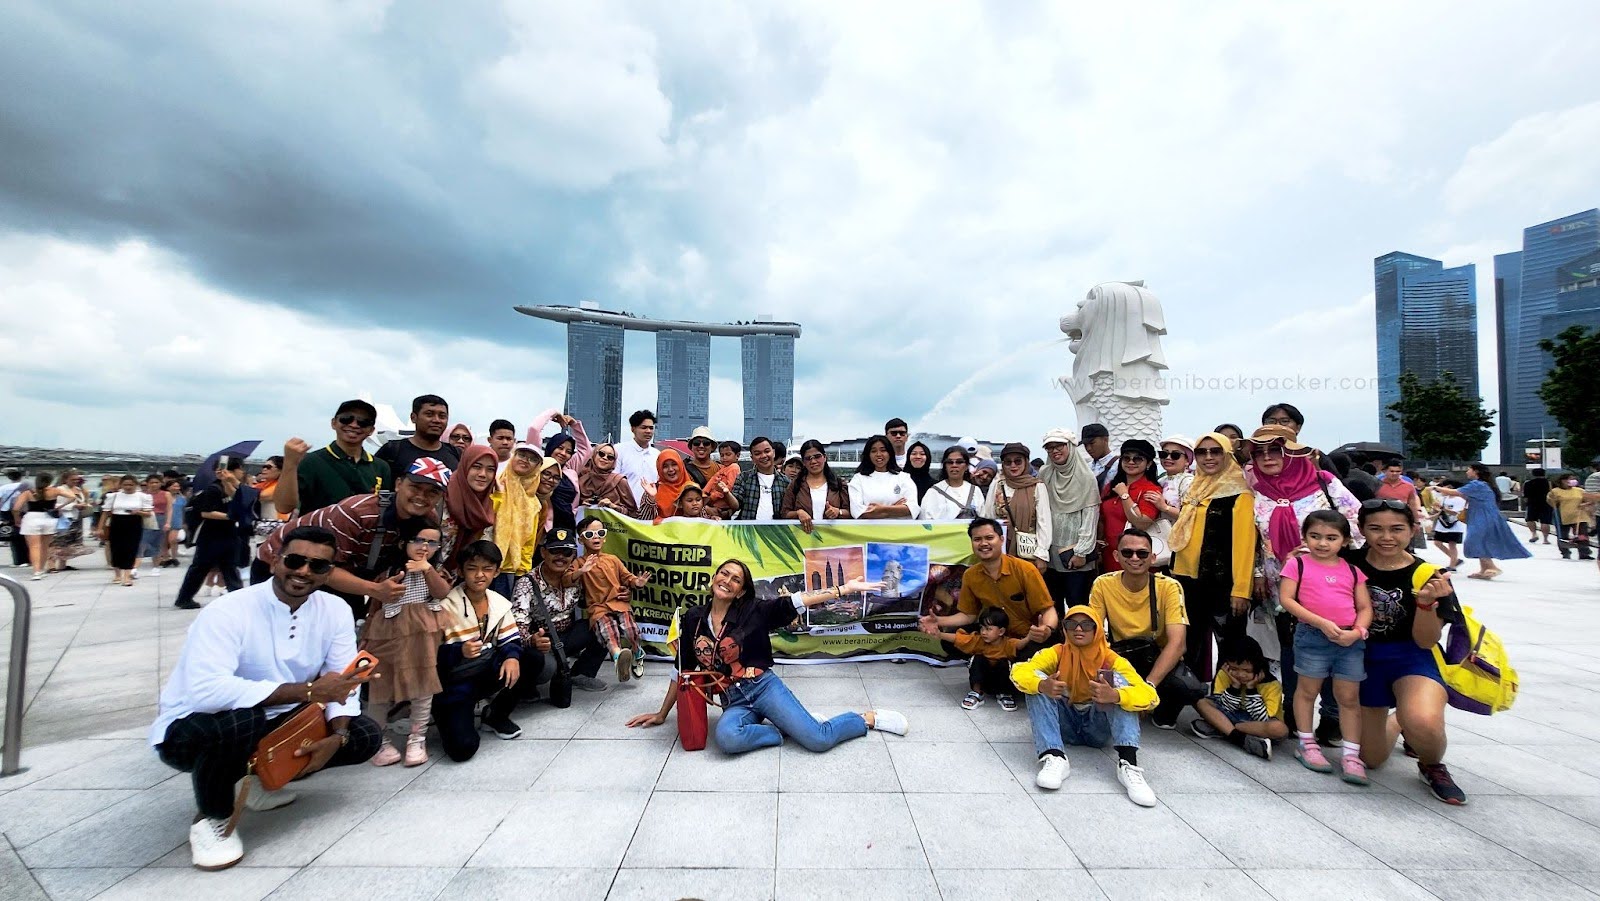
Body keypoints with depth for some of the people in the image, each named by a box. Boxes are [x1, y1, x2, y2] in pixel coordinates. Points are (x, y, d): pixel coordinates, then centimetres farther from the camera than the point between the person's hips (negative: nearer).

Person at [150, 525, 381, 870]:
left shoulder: (336, 611, -10)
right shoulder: (227, 613, -26)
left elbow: (343, 682, -9)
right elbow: (206, 692, -39)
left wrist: (336, 736, -26)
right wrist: (307, 691, -40)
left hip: (272, 724, 5)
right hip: (193, 729, -5)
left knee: (366, 736, -9)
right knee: (240, 720, -38)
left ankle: (263, 776, 15)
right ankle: (212, 818, -7)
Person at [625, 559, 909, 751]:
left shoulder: (753, 611, -3)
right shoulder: (693, 618, 5)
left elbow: (796, 601, -9)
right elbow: (682, 669, 13)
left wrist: (845, 589, -16)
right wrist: (662, 714, 18)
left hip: (764, 687, -2)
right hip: (733, 702, 2)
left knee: (819, 740, -18)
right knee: (726, 737, -35)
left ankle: (869, 718, 12)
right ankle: (781, 728, -5)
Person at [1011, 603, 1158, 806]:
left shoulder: (1111, 660, -11)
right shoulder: (1056, 653, -9)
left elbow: (1149, 696, -24)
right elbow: (1018, 671, -23)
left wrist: (1115, 696, -45)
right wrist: (1042, 685, -46)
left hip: (1098, 728, 0)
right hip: (1064, 725, 1)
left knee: (1118, 678, -22)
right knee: (1036, 682, -24)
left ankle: (1128, 763, -33)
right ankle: (1054, 758, -34)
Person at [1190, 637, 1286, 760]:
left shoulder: (1272, 685, -18)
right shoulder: (1224, 675, -12)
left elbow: (1263, 721, -23)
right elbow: (1222, 710, -15)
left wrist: (1251, 689, -28)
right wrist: (1235, 686, -25)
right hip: (1235, 716, 2)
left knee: (1280, 729, -38)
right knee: (1201, 702, -21)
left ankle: (1218, 729, -31)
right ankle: (1242, 739, -34)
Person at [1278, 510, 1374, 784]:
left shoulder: (1352, 570, 9)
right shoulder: (1298, 564, -1)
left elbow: (1365, 607, 8)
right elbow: (1286, 599, -9)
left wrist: (1356, 632, -10)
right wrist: (1321, 623, -16)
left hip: (1350, 640, 3)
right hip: (1312, 636, -3)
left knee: (1349, 697, 6)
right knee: (1307, 690, 7)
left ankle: (1351, 754, 14)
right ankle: (1306, 743, 20)